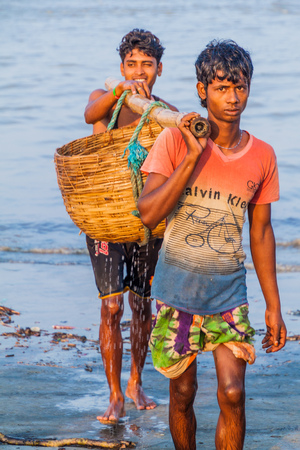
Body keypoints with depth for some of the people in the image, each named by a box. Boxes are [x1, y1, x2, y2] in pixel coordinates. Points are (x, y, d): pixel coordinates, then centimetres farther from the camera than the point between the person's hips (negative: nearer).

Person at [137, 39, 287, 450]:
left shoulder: (262, 156, 0)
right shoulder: (175, 140, -8)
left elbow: (261, 232, 9)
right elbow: (148, 213, -17)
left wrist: (273, 307, 10)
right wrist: (193, 157, -24)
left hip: (229, 290, 1)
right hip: (176, 288, -1)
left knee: (233, 394, -10)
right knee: (183, 393, 9)